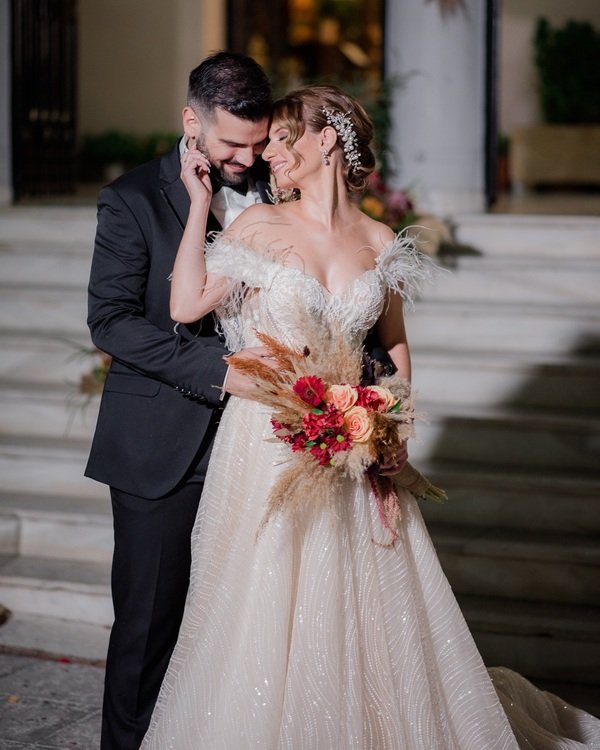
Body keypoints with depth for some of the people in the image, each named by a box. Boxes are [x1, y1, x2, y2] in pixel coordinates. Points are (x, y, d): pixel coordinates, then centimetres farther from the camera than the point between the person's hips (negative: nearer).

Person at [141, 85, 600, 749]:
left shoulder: (379, 242, 4)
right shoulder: (261, 225, -2)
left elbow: (394, 343, 14)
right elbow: (187, 305, -11)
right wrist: (200, 202, -7)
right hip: (267, 442, -2)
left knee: (362, 611, 7)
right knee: (264, 612, 3)